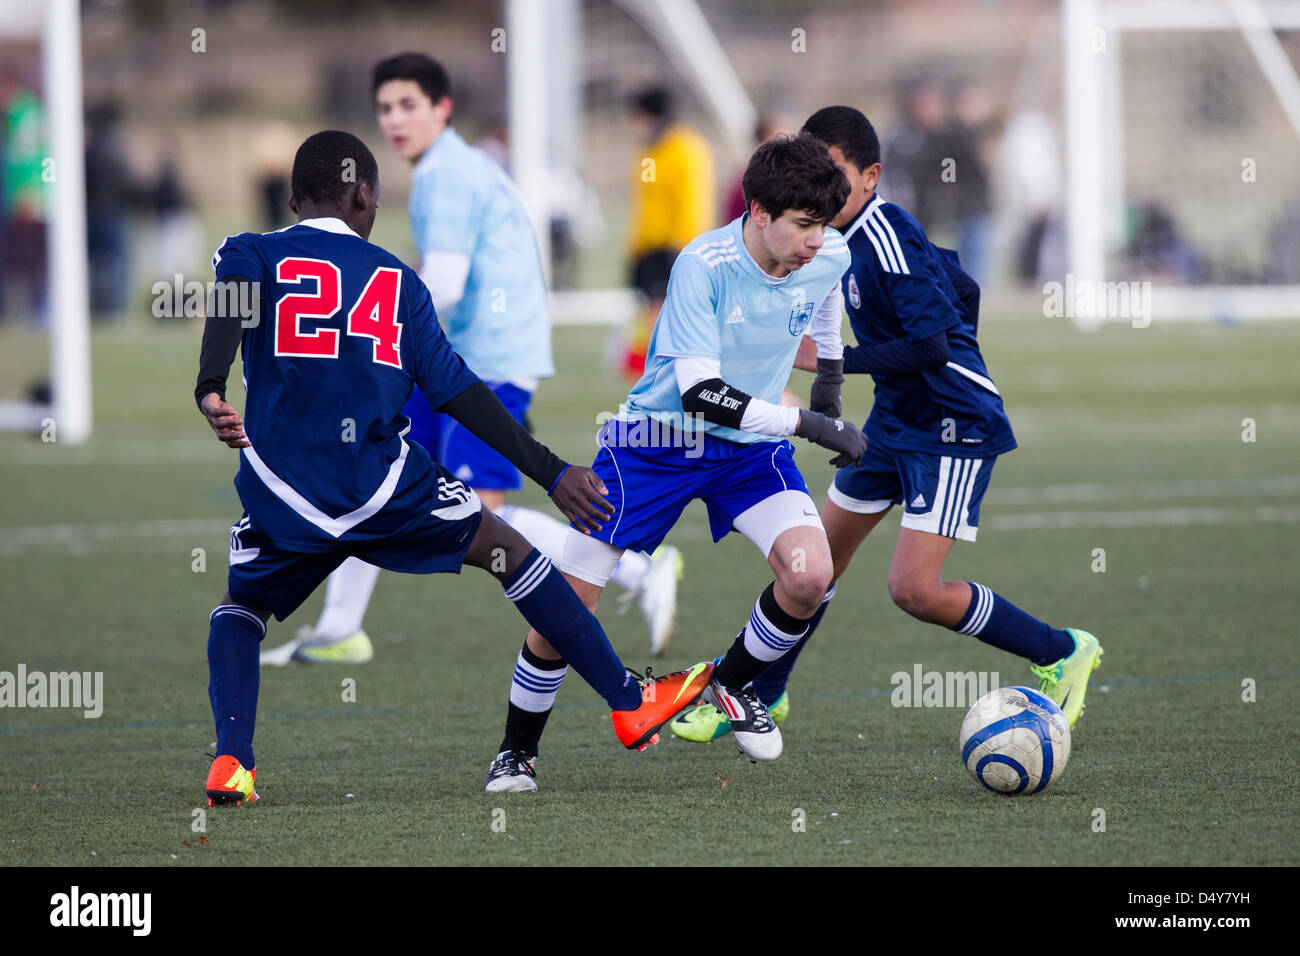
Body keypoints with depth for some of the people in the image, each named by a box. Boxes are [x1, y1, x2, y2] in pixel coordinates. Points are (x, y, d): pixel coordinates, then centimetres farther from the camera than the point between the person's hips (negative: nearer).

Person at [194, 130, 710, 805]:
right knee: (508, 551, 19)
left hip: (282, 489, 0)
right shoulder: (396, 277, 14)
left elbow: (231, 310, -15)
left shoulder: (250, 254, 10)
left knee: (241, 608, 23)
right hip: (381, 478, 0)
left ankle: (231, 758, -1)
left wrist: (210, 390, -32)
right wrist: (550, 472, 11)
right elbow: (455, 390, 8)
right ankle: (629, 701, 22)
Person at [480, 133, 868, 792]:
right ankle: (518, 751, 19)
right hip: (657, 439, -4)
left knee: (809, 576, -21)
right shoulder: (703, 263, -28)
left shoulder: (829, 257, -11)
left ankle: (732, 683, 9)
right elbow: (700, 392, -34)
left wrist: (830, 363, 24)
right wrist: (806, 425, -36)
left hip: (751, 447, 4)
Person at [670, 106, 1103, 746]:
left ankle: (1062, 654, 0)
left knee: (915, 589, -17)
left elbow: (934, 343, -29)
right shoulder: (853, 236, 6)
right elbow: (964, 292, 18)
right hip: (895, 421, 10)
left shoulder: (888, 241, -22)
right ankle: (762, 697, 31)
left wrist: (835, 362, -23)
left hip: (955, 429, -10)